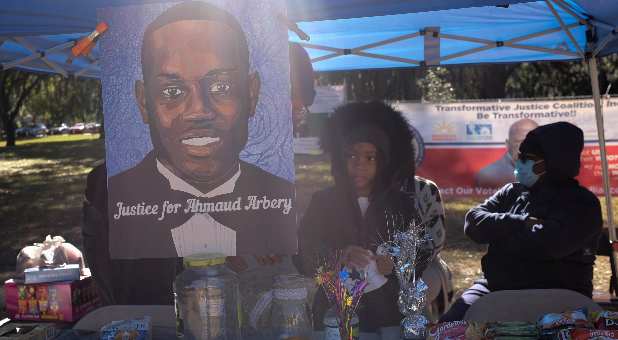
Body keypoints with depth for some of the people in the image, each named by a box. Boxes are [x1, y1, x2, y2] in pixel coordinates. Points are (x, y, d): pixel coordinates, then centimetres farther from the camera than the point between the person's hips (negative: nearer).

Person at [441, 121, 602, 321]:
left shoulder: (581, 204, -3)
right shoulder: (512, 192, 14)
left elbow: (545, 244, -19)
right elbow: (473, 222, 2)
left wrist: (498, 230, -3)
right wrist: (520, 223, -11)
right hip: (496, 287, 5)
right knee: (451, 323, -18)